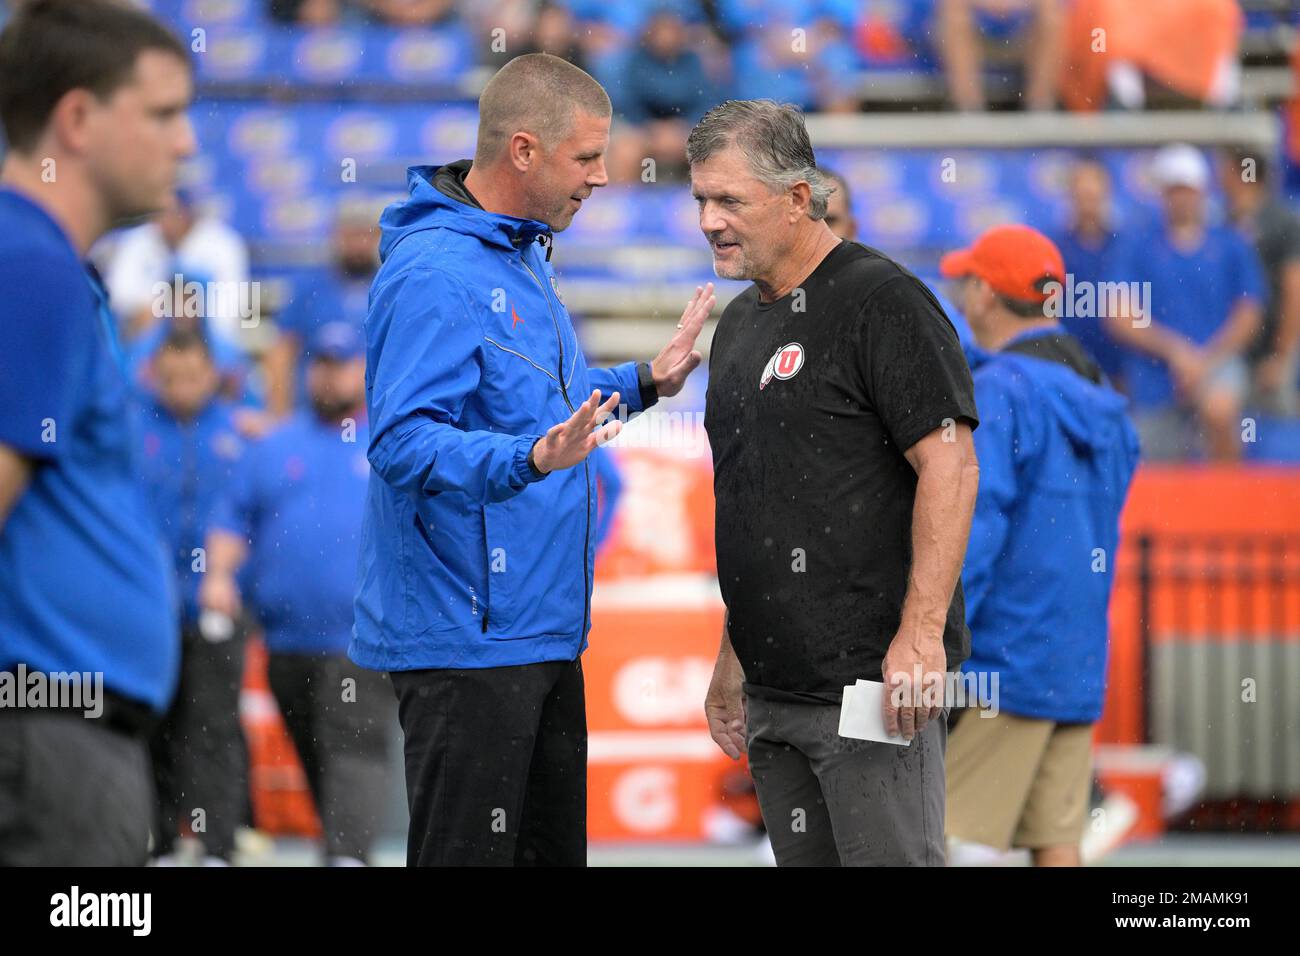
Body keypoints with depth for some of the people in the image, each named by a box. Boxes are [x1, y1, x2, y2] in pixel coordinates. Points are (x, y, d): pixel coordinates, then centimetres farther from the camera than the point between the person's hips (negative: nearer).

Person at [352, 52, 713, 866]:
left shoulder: (522, 256, 15)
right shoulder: (433, 272, -18)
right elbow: (404, 442, -28)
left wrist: (645, 381, 17)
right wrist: (531, 459, -41)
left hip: (543, 630, 10)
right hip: (467, 639, -10)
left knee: (554, 845, 14)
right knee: (470, 851, -8)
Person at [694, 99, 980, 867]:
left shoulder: (882, 300, -9)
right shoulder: (740, 324, 18)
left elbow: (950, 466, -16)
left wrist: (920, 634, -22)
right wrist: (732, 658, 22)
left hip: (872, 682, -9)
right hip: (773, 689, 9)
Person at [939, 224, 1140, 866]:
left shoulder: (997, 392, -10)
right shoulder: (1103, 403, 15)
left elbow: (976, 525, -18)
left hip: (1001, 668, -8)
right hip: (1079, 669, 8)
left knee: (947, 838, -5)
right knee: (1056, 846, 6)